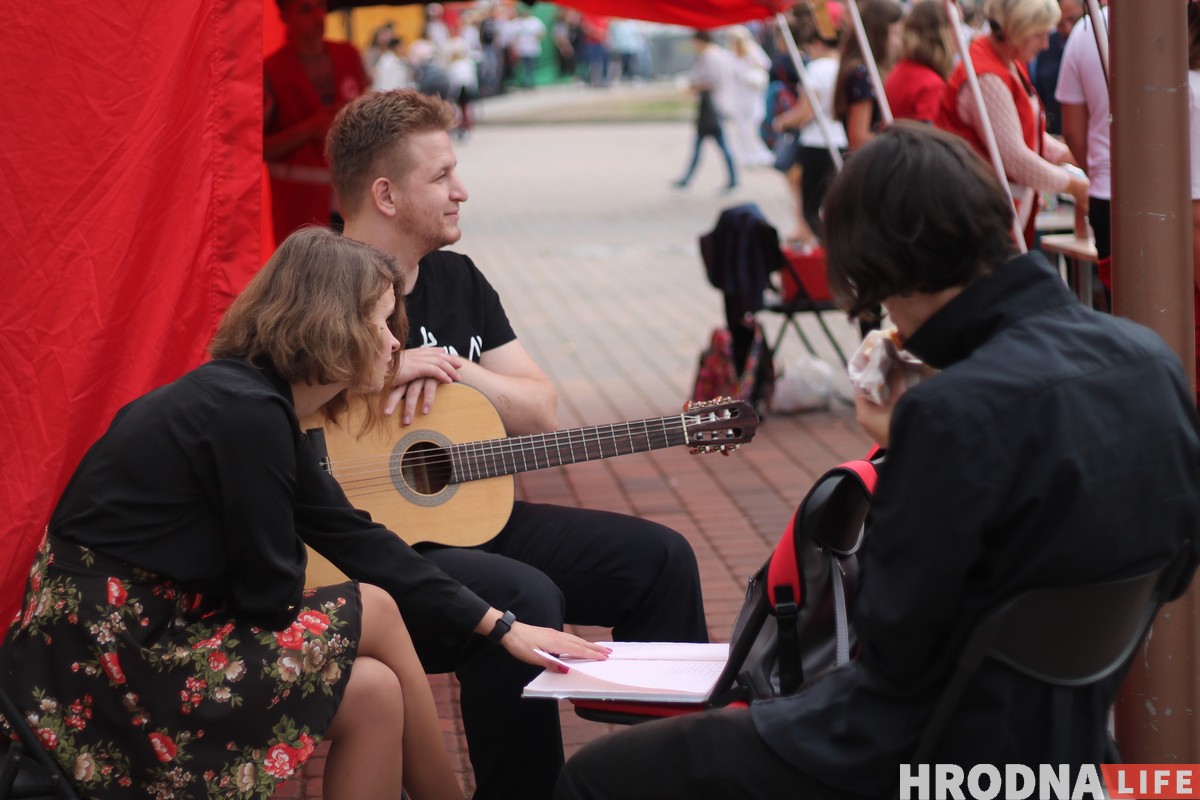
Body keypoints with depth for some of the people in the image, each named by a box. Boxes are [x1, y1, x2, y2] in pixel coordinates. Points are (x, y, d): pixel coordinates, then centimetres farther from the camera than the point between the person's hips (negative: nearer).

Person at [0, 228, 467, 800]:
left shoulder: (253, 399, 11)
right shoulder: (247, 412, -18)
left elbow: (357, 539, 14)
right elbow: (270, 597, -15)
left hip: (139, 635, 9)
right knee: (375, 612, -4)